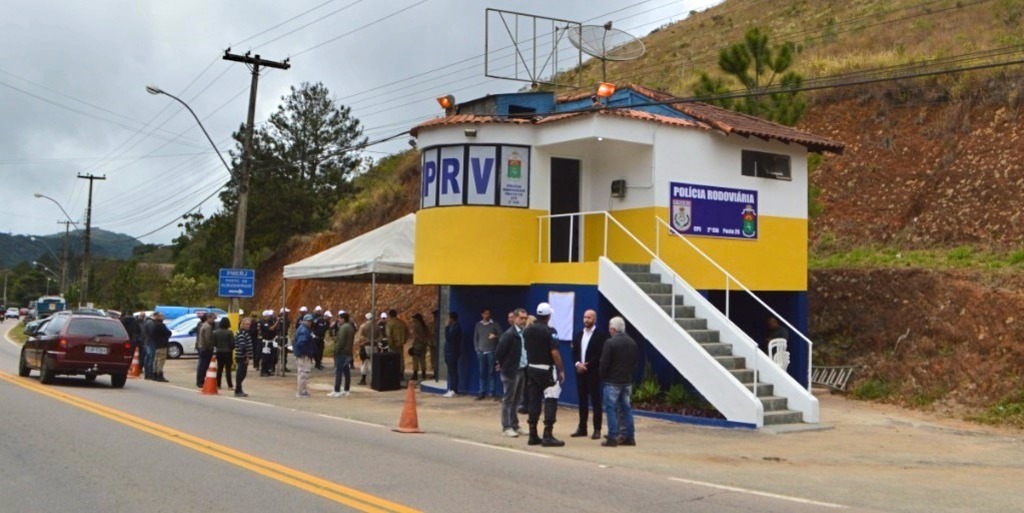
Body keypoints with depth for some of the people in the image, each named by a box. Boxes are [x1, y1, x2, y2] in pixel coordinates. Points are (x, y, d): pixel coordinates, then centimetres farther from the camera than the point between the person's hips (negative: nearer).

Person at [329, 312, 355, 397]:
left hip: (341, 353, -9)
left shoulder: (343, 328, -16)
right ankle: (346, 391, 14)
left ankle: (336, 391, -7)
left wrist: (336, 350, -14)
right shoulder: (351, 327, 14)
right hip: (348, 353, 9)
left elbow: (340, 341, -21)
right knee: (347, 372, 11)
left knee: (338, 372, -6)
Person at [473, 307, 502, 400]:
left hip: (491, 352, -2)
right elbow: (475, 338, 15)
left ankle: (493, 393, -1)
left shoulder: (495, 324, 4)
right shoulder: (478, 325, 11)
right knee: (482, 373, 3)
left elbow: (501, 335, 0)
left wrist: (495, 336, -20)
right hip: (481, 352, 2)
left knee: (492, 372, -3)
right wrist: (477, 349, 5)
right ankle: (482, 393, 7)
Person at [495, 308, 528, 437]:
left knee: (516, 400, 14)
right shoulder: (509, 334, -15)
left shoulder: (524, 334, 7)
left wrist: (526, 367, 7)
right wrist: (503, 365, -5)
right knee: (508, 400, 0)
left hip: (522, 370, 7)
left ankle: (514, 426, 22)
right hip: (511, 371, -7)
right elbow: (499, 352, -16)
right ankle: (506, 427, 6)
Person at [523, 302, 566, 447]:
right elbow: (555, 353, -18)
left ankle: (533, 435, 13)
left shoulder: (527, 330, 5)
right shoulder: (549, 331, -15)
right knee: (550, 401, -3)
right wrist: (561, 370, -11)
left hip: (531, 369, 7)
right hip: (546, 370, -6)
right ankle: (548, 436, -8)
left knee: (533, 401, 10)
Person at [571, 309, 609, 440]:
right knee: (582, 401, 8)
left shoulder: (601, 335, -5)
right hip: (580, 372, 5)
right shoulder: (578, 335, 14)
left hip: (593, 372, -5)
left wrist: (587, 366, -15)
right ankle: (582, 428, 13)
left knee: (595, 401, -2)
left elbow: (600, 355, -12)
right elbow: (574, 352, 10)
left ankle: (597, 429, 1)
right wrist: (578, 364, -9)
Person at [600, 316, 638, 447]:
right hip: (627, 381, 6)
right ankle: (628, 437, 13)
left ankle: (612, 438, -4)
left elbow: (604, 363, -14)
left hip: (612, 382, -6)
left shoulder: (610, 343, -15)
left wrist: (603, 377, 0)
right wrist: (629, 374, 15)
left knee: (611, 409, -1)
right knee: (626, 408, 12)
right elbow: (635, 362, 10)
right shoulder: (632, 343, 6)